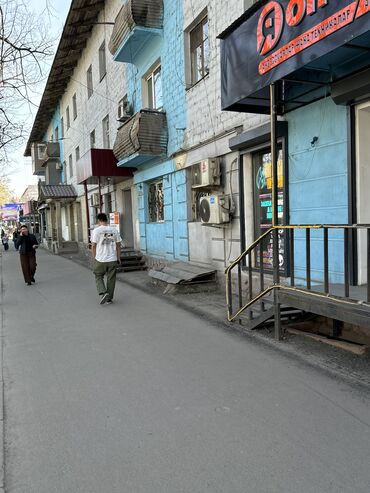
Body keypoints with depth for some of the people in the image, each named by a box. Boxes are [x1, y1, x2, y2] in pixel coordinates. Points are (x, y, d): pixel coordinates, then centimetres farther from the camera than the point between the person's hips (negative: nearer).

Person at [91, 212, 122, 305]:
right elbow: (118, 245, 6)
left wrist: (94, 258, 7)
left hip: (100, 259, -3)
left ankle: (103, 293, -5)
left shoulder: (96, 230, -7)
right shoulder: (114, 230, 3)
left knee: (98, 277, 14)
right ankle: (109, 298, 17)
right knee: (111, 279, 11)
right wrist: (118, 258, 14)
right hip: (113, 259, 3)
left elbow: (93, 246, -6)